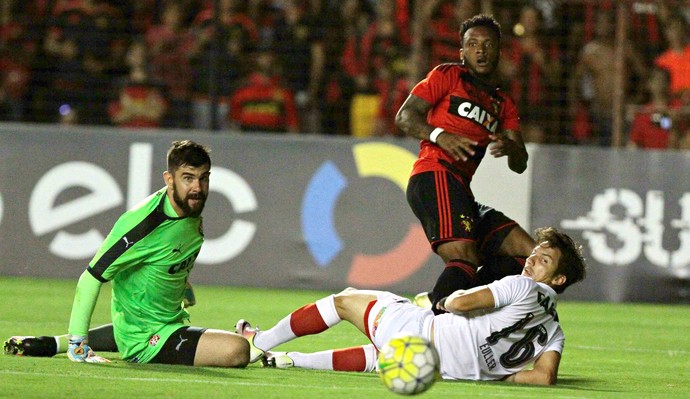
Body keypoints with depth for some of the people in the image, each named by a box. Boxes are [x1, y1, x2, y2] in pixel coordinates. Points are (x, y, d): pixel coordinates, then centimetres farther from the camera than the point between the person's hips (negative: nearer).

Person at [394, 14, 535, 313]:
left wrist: (510, 148, -8)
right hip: (435, 177, -8)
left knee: (529, 254, -1)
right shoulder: (447, 76, 10)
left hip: (461, 192, 8)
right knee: (465, 259, -28)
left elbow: (519, 165, 16)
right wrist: (440, 135, -17)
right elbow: (404, 116, 1)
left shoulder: (504, 106, 26)